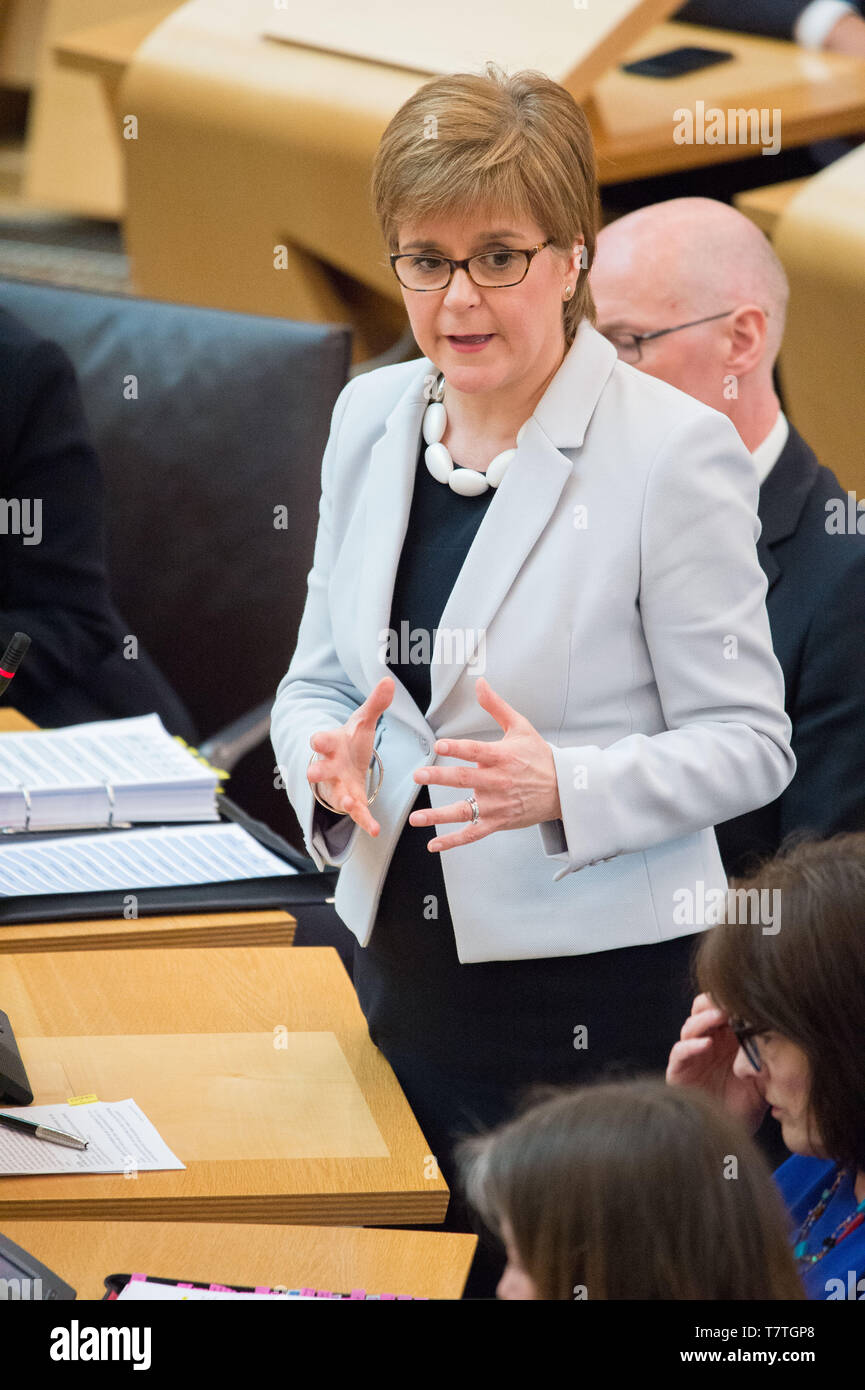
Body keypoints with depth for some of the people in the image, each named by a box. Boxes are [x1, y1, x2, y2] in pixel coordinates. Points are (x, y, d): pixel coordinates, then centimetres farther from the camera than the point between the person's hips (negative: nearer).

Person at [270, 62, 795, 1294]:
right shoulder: (372, 418, 6)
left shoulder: (675, 451, -13)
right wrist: (329, 767, -9)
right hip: (403, 954, 6)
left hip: (592, 993, -6)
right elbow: (319, 672, 14)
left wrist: (564, 788, -27)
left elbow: (747, 742, -11)